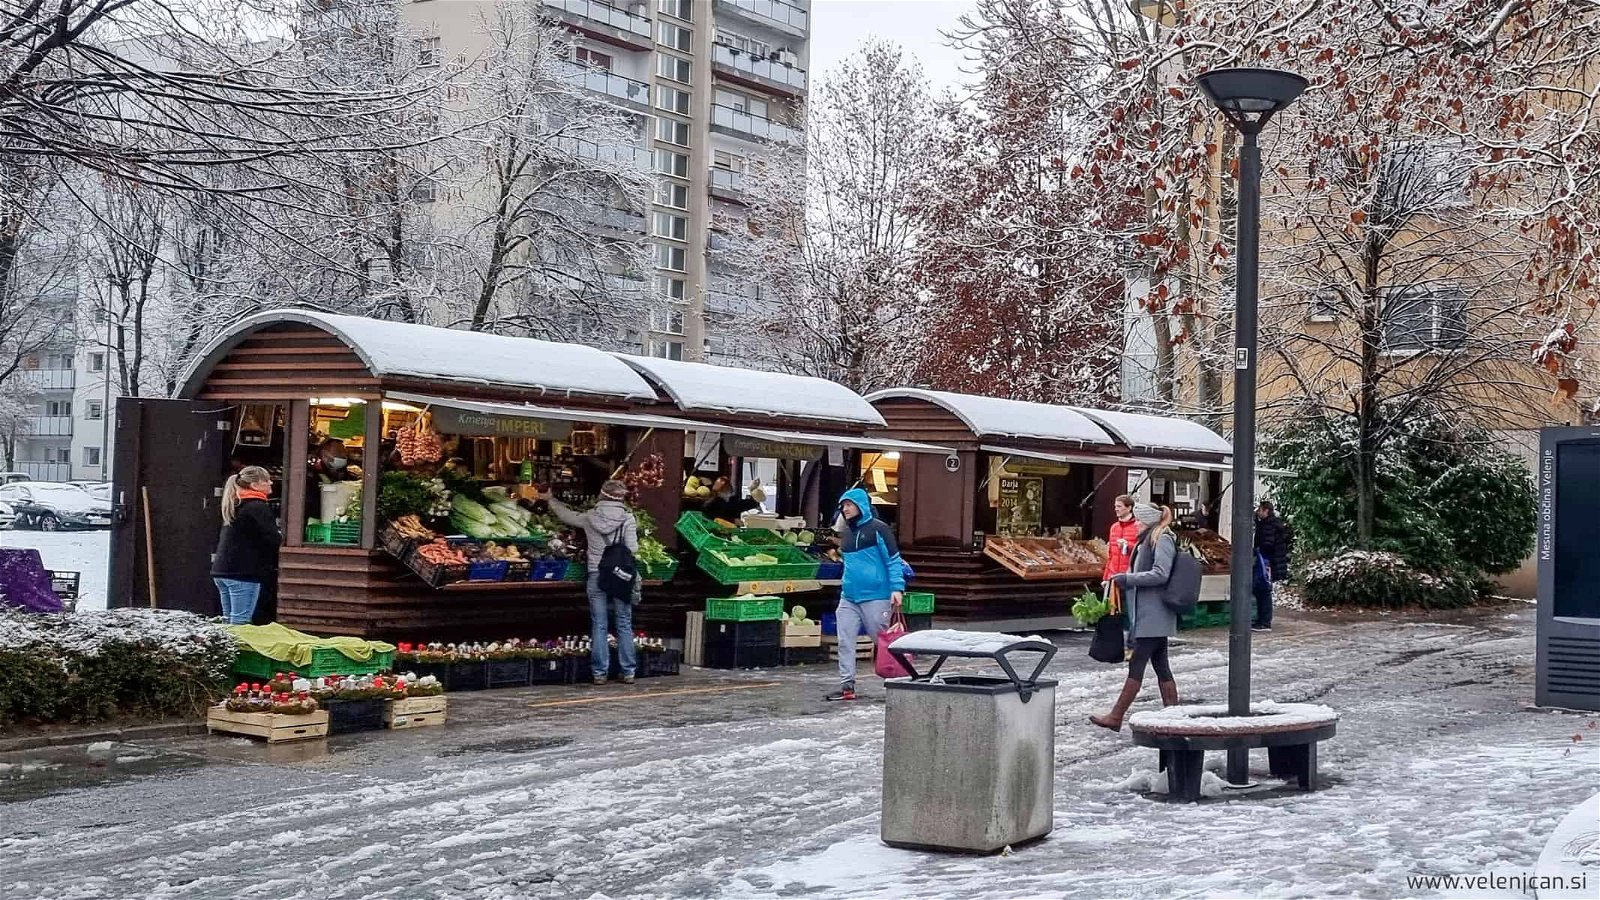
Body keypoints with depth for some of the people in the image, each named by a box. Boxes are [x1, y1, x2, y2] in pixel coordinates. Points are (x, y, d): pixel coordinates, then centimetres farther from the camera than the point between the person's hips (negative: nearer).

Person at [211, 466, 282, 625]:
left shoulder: (235, 506, 17)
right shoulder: (258, 507, -11)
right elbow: (275, 539, -17)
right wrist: (279, 536, 6)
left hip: (221, 570, 9)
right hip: (244, 572, -9)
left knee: (228, 622, 12)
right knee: (240, 624, -10)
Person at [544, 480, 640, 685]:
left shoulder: (590, 517, 2)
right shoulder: (627, 518, -5)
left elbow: (567, 515, 18)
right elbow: (632, 548, -10)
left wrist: (550, 500, 35)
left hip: (596, 575, 1)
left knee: (599, 625, 6)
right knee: (624, 625, 7)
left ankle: (600, 672, 5)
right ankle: (628, 671, 9)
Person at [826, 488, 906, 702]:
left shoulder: (878, 529, -7)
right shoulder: (845, 533, 15)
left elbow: (893, 560, -9)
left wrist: (897, 588, -17)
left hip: (875, 596, -7)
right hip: (849, 597, 7)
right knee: (845, 642, 0)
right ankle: (847, 686, 3)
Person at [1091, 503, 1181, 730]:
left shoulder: (1162, 540, -11)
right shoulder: (1148, 540, 18)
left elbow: (1160, 574, -20)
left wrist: (1127, 578, -18)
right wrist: (1123, 579, 9)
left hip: (1154, 615, -10)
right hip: (1150, 615, 10)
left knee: (1137, 665, -7)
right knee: (1161, 666, 10)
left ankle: (1116, 717, -5)